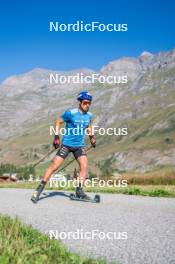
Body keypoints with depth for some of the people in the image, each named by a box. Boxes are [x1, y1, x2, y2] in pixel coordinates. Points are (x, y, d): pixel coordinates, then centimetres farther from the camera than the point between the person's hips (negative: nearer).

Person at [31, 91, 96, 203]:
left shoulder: (89, 115, 0)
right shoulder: (70, 113, -16)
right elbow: (58, 122, -3)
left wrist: (92, 136, 13)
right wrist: (56, 137, -7)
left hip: (80, 145, 4)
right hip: (66, 144, -4)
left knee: (84, 166, -11)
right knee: (54, 166, -5)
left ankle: (79, 190, 2)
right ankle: (40, 189, 7)